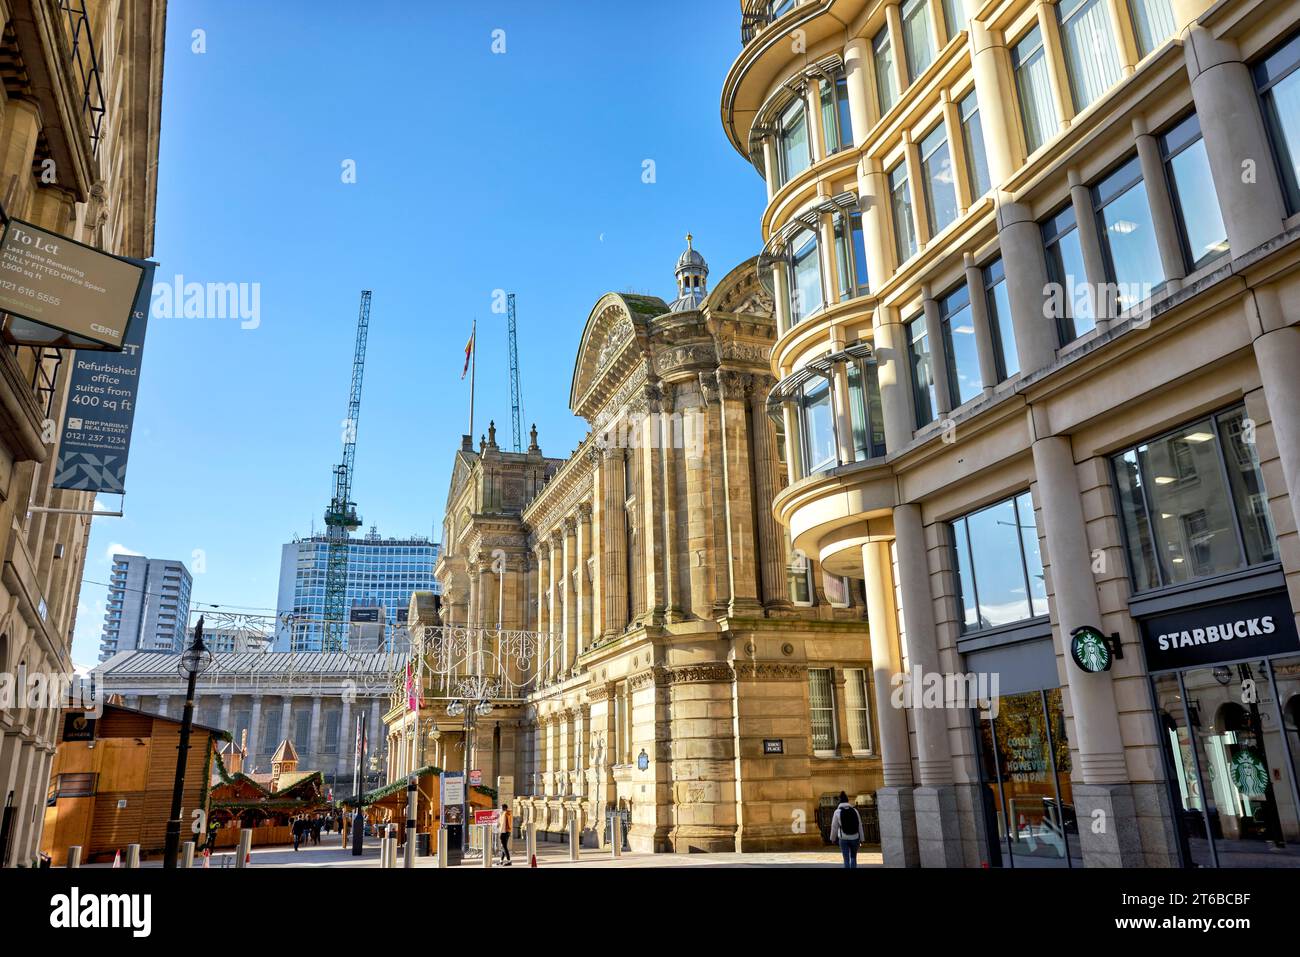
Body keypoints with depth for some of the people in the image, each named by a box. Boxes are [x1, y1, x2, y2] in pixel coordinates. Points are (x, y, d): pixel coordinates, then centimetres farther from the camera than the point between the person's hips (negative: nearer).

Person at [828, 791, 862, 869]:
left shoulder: (837, 812, -7)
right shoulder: (854, 810, -2)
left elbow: (834, 827, -2)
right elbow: (860, 826, 0)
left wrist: (833, 838, 13)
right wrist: (861, 839, 9)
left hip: (843, 839, -2)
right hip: (854, 838, 2)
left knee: (846, 859, 6)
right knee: (853, 857, 19)